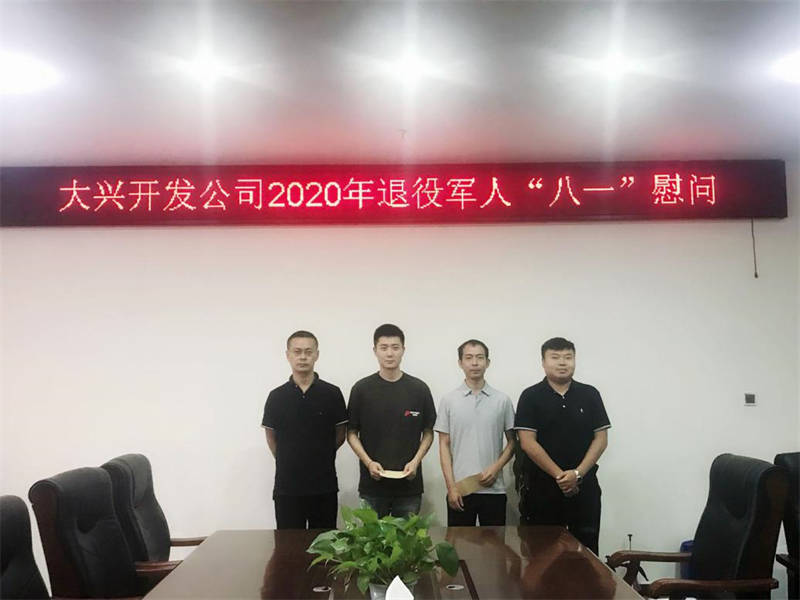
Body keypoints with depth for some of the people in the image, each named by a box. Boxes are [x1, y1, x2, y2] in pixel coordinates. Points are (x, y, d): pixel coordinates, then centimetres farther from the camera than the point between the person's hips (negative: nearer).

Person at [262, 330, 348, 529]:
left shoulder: (332, 394, -1)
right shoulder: (276, 397, 1)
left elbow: (340, 434, 7)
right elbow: (271, 437, 11)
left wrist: (320, 458, 9)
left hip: (324, 487, 0)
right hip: (287, 488, 1)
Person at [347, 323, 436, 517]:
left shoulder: (419, 389, 2)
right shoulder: (361, 389, 0)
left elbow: (428, 432, 8)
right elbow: (352, 433, 4)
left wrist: (415, 461, -7)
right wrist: (368, 462, -10)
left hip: (409, 484, 1)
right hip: (372, 483, 0)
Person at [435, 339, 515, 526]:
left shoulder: (502, 400, 3)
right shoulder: (449, 400, 2)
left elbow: (512, 441, 8)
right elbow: (444, 445, 2)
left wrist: (496, 468, -9)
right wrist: (451, 486, -6)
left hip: (494, 489, 1)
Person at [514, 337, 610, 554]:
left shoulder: (590, 395, 7)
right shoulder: (531, 396, 0)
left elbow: (601, 439, 4)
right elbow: (527, 442, -7)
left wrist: (578, 473, -9)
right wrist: (559, 475, -12)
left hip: (584, 486, 2)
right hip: (542, 488, -2)